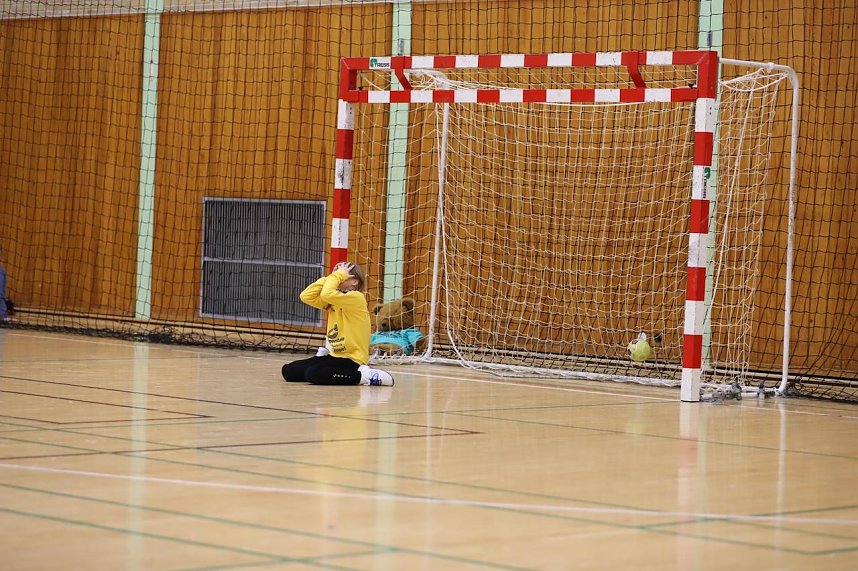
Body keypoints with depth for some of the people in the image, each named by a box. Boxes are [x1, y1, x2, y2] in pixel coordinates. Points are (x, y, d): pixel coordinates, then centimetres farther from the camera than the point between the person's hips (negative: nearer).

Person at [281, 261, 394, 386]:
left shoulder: (356, 297, -15)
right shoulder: (333, 301, 10)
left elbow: (327, 294, -30)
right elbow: (306, 296, -1)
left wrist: (338, 275, -14)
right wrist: (330, 277, -2)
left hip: (351, 359, -8)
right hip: (334, 356, 8)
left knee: (313, 374, -31)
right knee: (288, 371, -3)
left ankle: (363, 376, -14)